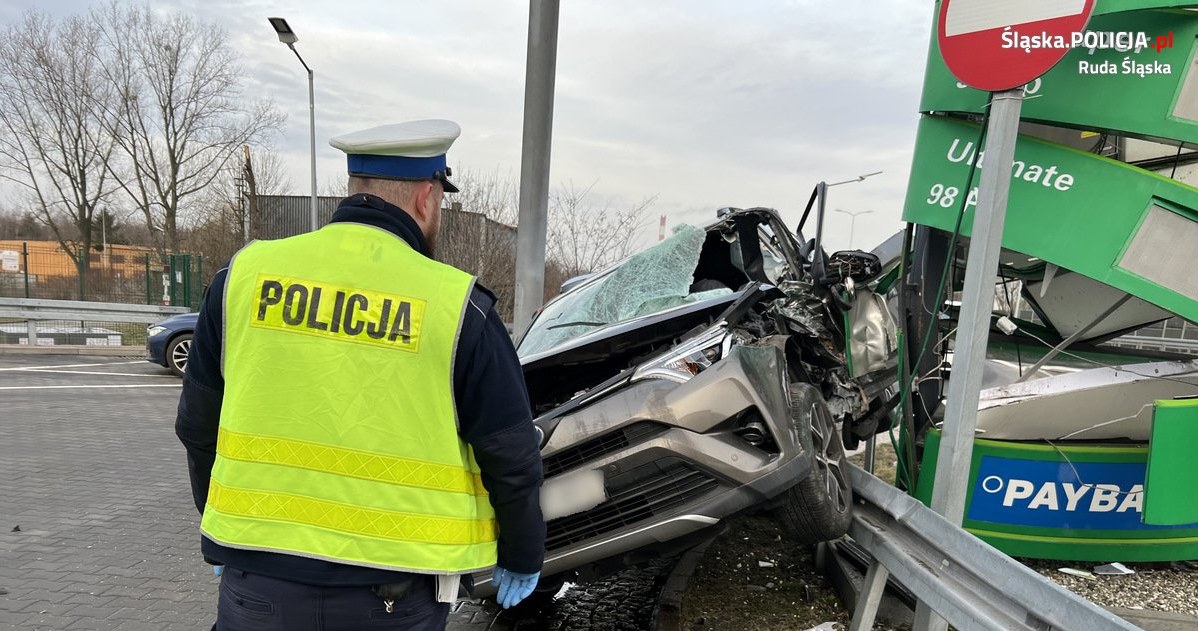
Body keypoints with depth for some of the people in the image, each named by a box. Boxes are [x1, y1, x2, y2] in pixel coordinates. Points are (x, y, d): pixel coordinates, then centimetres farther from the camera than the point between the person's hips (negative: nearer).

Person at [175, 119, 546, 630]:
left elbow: (198, 426, 8)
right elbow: (511, 457, -6)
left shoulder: (244, 273, -2)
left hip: (256, 582, 3)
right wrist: (522, 556, 11)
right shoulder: (457, 306, -13)